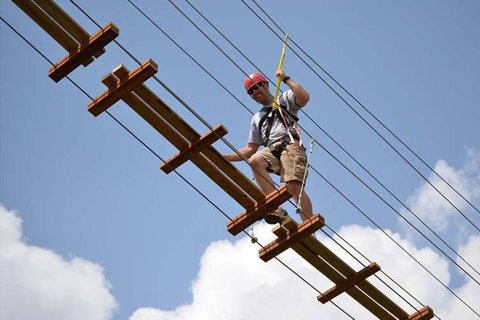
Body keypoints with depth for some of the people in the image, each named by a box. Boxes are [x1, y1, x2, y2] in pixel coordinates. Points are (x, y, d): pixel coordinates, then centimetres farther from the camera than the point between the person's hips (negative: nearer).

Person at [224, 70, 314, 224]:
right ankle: (277, 209, -38)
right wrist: (225, 158, 20)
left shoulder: (285, 99, 21)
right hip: (272, 150, 4)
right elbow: (250, 149, 30)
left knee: (295, 185, -25)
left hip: (290, 145, -4)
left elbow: (304, 98, -4)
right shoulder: (257, 118, 35)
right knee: (254, 160, -31)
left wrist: (286, 79, 3)